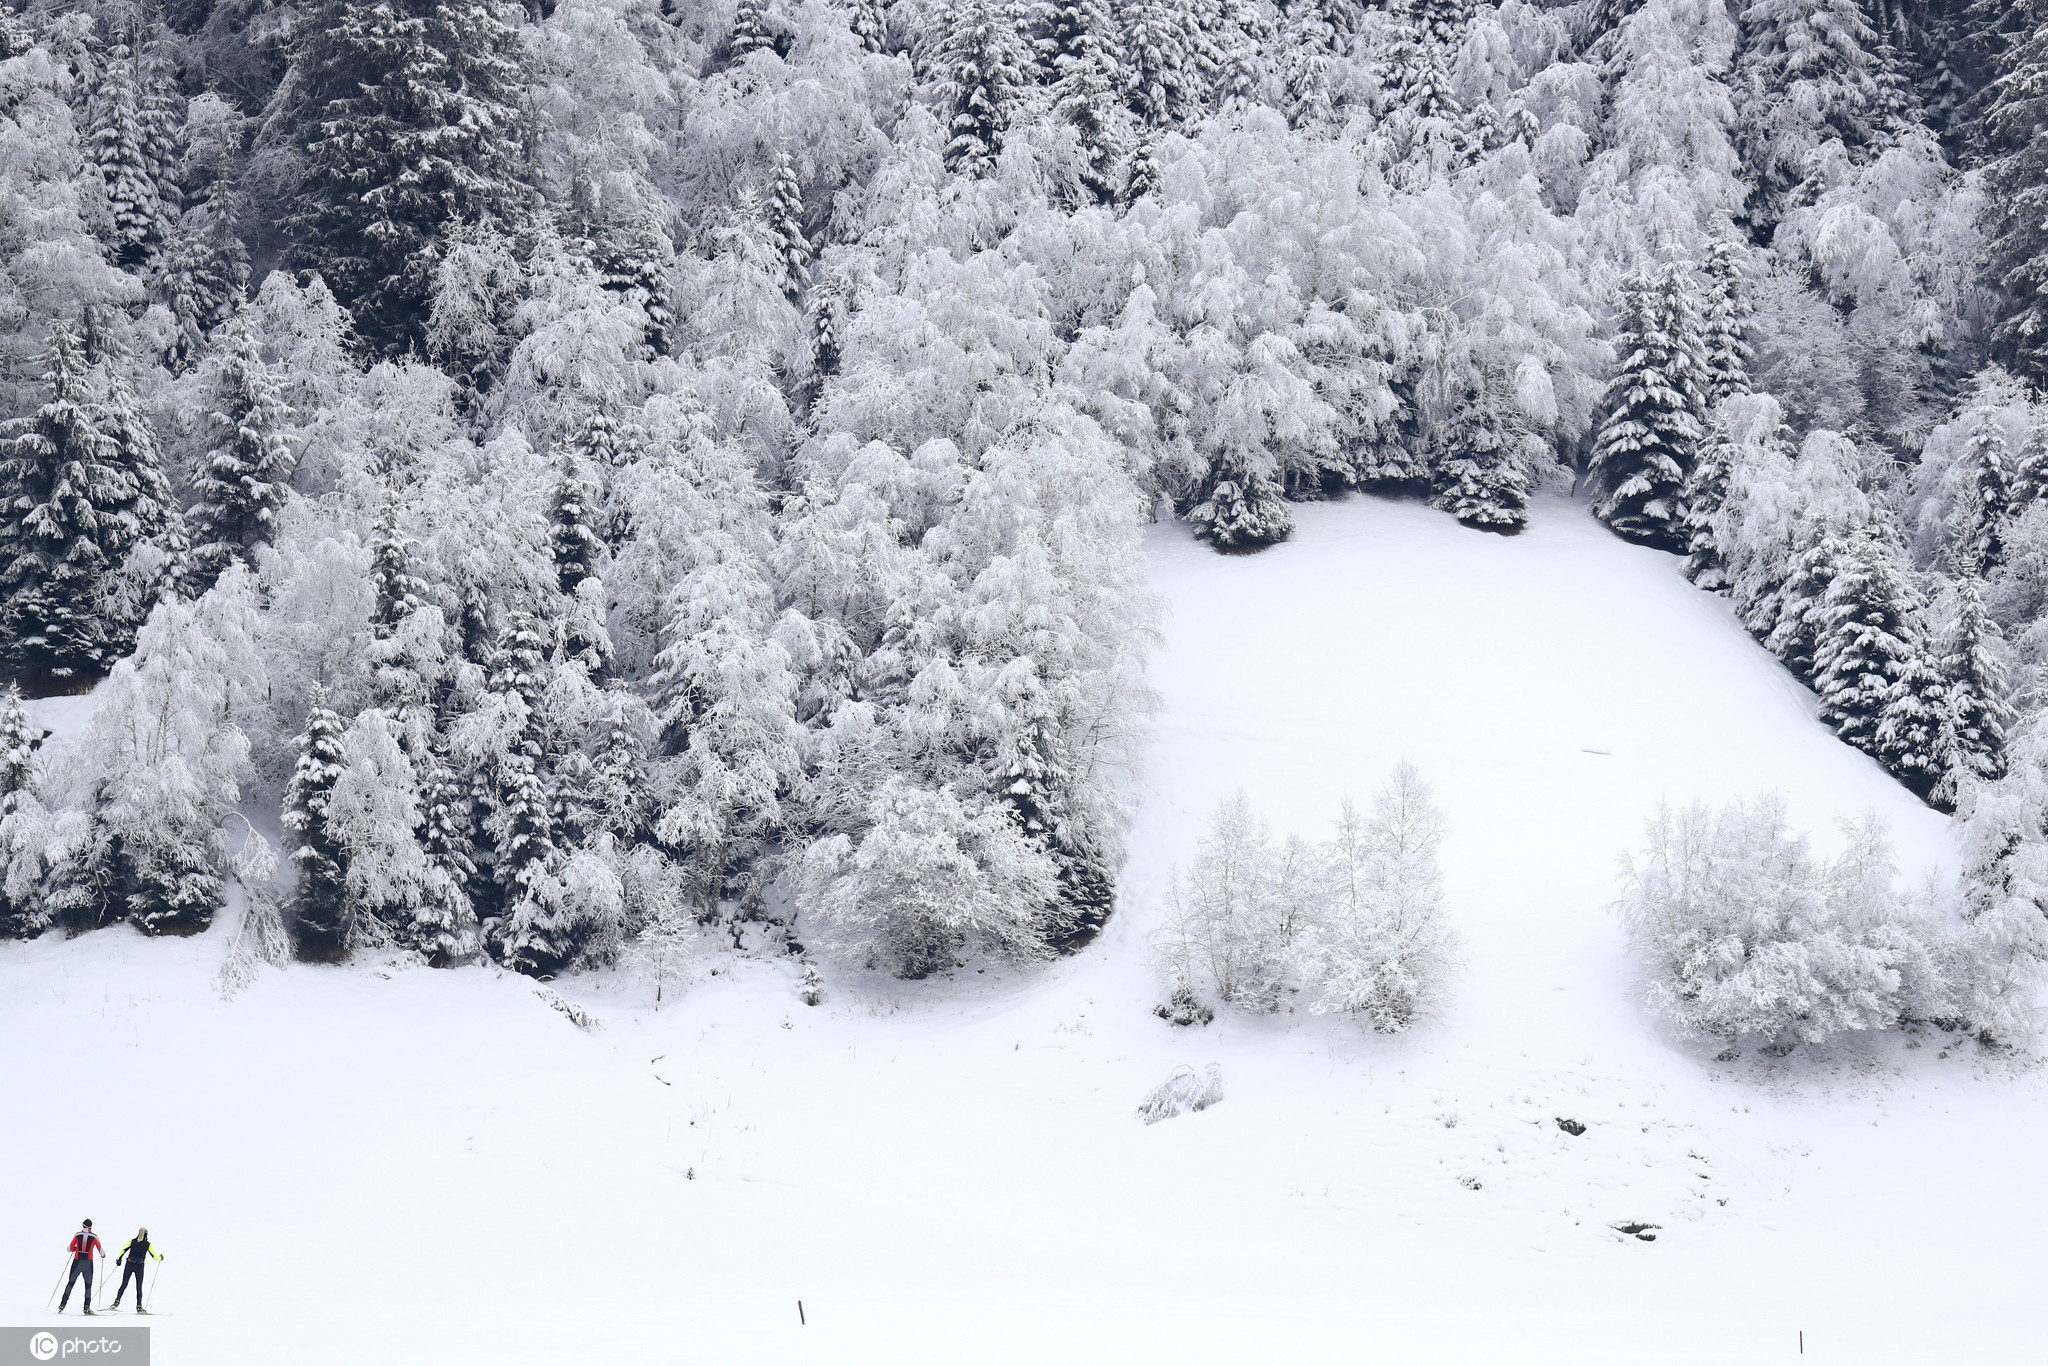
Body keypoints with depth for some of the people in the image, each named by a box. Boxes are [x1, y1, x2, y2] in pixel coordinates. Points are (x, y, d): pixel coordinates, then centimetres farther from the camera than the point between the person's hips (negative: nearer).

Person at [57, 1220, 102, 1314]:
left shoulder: (77, 1235, 4)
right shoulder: (94, 1236, 2)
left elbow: (70, 1248, 8)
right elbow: (101, 1251, 5)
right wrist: (103, 1255, 28)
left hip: (77, 1262, 1)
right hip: (88, 1263, -1)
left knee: (71, 1282, 14)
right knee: (88, 1285, 10)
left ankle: (63, 1304, 6)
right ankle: (87, 1307, 0)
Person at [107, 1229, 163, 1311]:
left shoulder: (132, 1241, 3)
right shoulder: (147, 1244, -1)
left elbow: (123, 1250, -4)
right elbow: (155, 1256, 2)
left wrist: (118, 1259, 4)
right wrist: (160, 1257, 22)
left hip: (129, 1265, 1)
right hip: (139, 1266, -1)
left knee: (124, 1285, 10)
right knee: (139, 1287, 5)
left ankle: (117, 1301, 0)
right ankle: (139, 1307, 2)